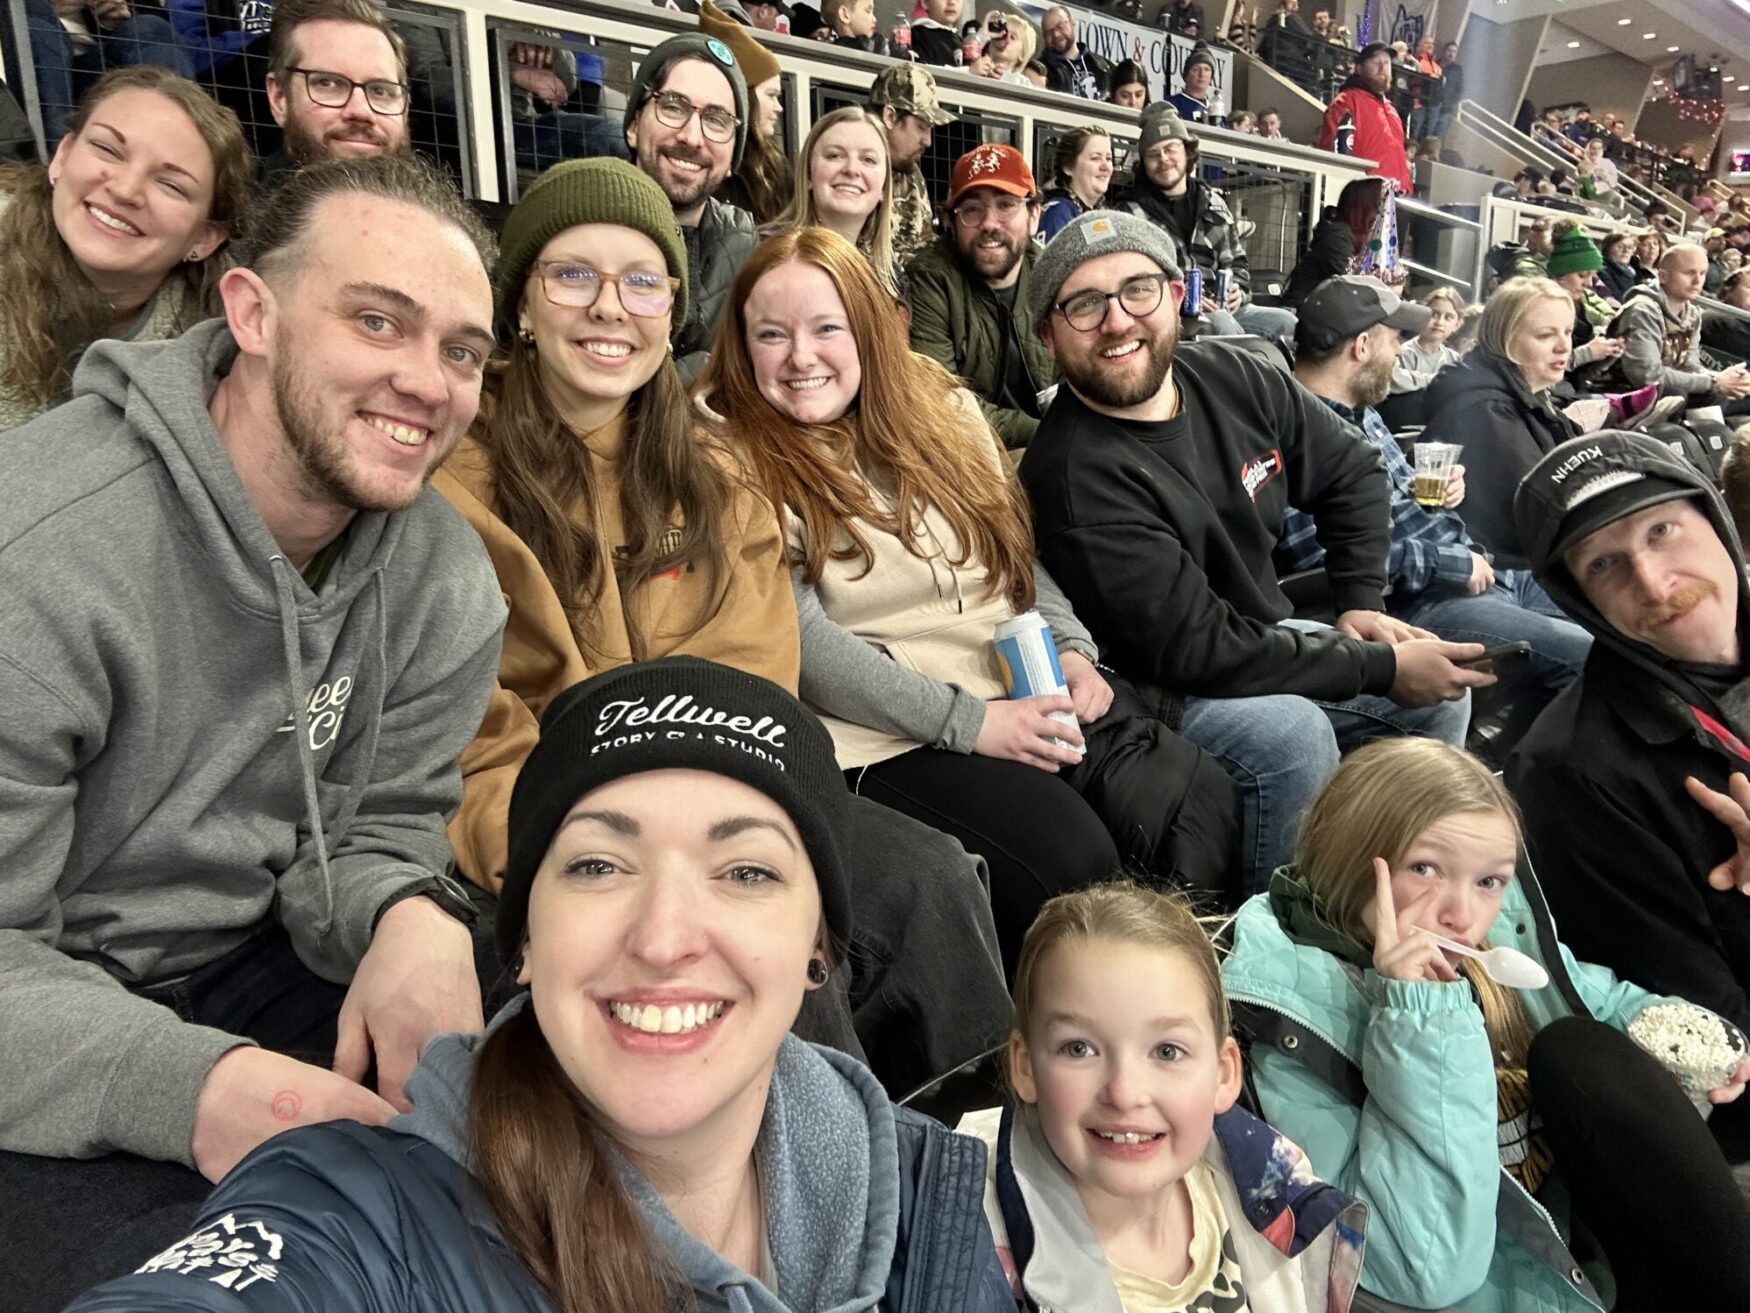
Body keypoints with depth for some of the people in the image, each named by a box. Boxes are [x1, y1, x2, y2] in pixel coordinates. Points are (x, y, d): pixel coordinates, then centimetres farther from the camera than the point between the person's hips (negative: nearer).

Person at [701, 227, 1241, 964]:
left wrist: (1071, 650, 1)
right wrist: (967, 722, -15)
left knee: (1207, 806, -16)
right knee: (1072, 862, -26)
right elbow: (801, 642, -12)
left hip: (1034, 693, 6)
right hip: (890, 737, -5)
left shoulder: (936, 403, 14)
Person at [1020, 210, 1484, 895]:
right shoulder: (1074, 475, -28)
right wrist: (1380, 667, -20)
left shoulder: (1229, 376, -4)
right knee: (1292, 735, -32)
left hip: (1266, 637, 9)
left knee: (1442, 688, 11)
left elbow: (1353, 471, 12)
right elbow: (1197, 651, -29)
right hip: (1158, 690, -8)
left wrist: (1359, 604, 1)